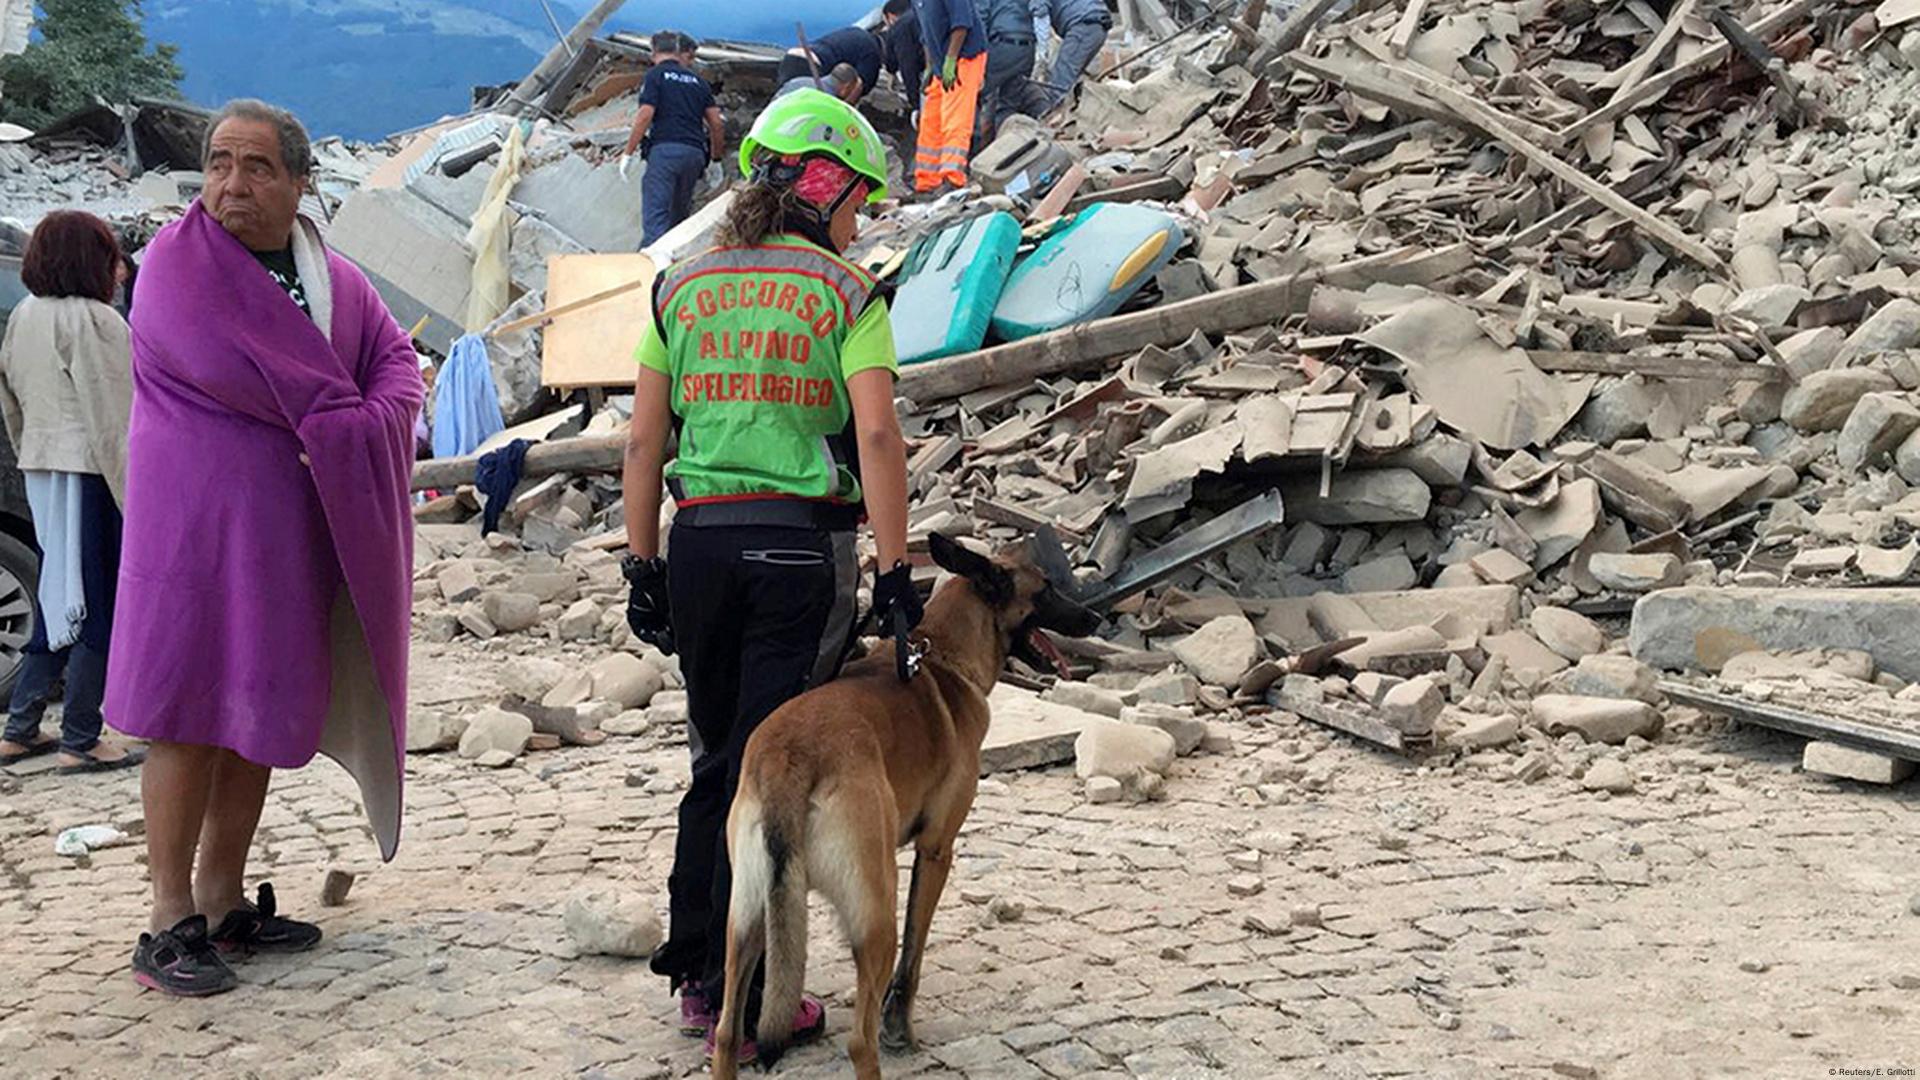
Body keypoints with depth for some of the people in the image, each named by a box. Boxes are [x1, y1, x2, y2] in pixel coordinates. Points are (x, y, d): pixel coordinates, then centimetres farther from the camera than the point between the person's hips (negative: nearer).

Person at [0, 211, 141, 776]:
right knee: (99, 606, 0)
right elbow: (112, 416, -18)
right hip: (91, 474, -8)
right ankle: (79, 743, 4)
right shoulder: (94, 321, -15)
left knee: (59, 599, 17)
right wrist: (138, 496, -16)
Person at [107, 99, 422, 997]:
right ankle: (169, 923, 3)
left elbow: (398, 364, 7)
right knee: (191, 718, -3)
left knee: (262, 715, 10)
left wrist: (357, 431, -13)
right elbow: (223, 368, -16)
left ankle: (224, 902, 20)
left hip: (298, 535, 6)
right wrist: (333, 415, -8)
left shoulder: (335, 279, 13)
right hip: (199, 525, -6)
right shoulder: (177, 262, -5)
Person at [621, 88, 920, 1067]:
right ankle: (743, 995, 10)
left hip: (699, 545, 4)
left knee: (716, 764, 18)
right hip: (803, 550, -4)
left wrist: (643, 567, 11)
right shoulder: (846, 294, -3)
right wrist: (896, 575, -10)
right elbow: (877, 440, -12)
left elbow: (644, 442, 7)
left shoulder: (681, 288, 9)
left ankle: (694, 977, 23)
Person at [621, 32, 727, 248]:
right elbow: (717, 124, 13)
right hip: (695, 152, 5)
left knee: (655, 215, -13)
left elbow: (645, 116, -7)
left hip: (665, 149, -5)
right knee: (680, 214, 16)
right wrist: (715, 160, 24)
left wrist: (628, 153, -3)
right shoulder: (697, 81, 18)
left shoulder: (656, 75, 4)